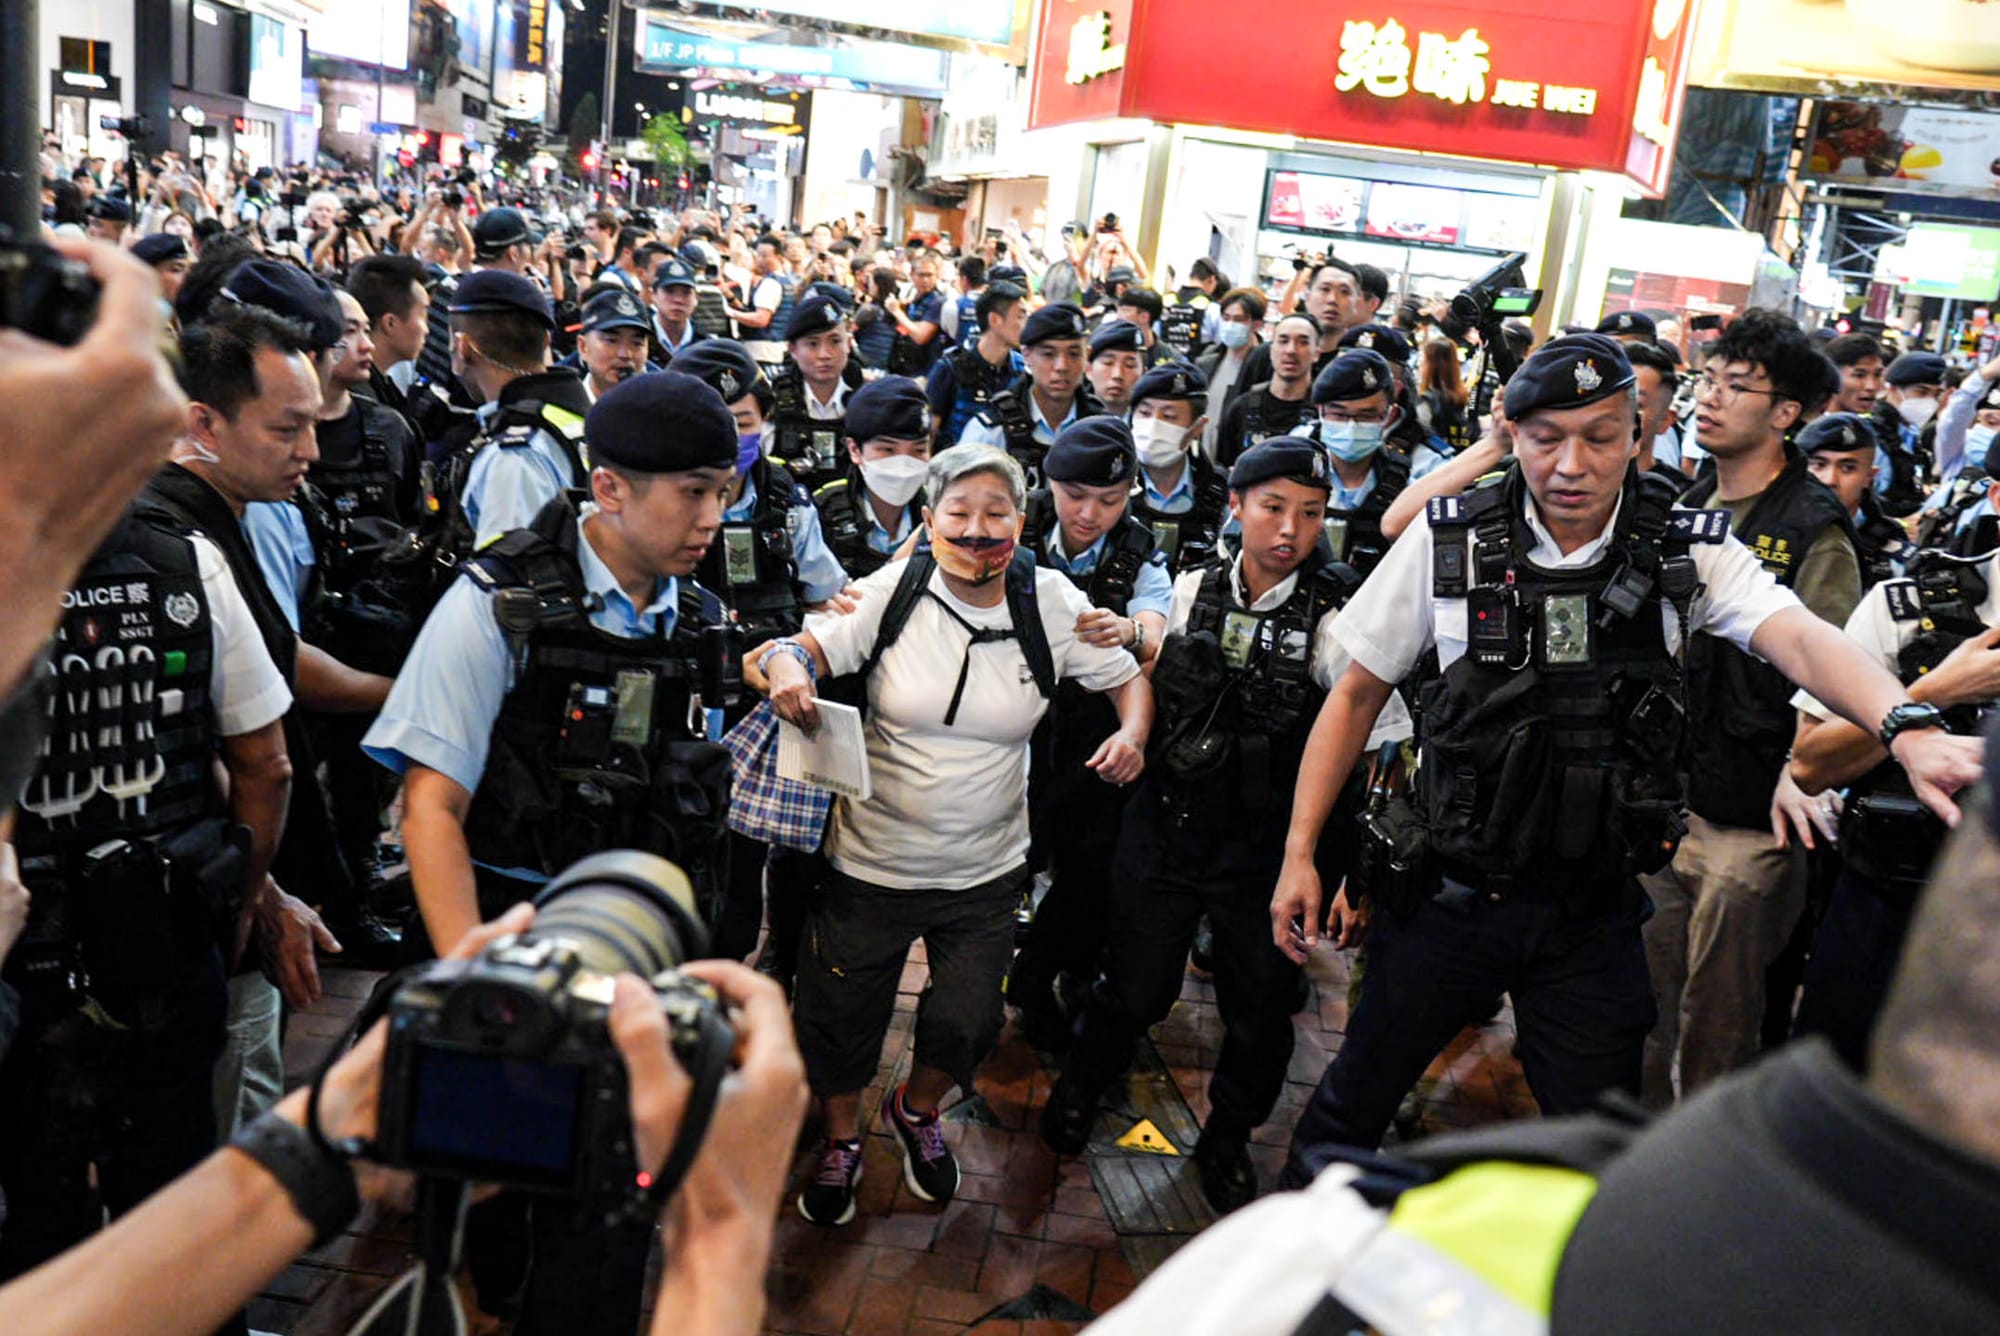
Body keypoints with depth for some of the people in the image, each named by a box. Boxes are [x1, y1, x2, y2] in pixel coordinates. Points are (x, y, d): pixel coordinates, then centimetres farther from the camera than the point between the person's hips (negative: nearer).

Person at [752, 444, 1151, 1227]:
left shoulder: (1051, 603, -8)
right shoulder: (895, 590, -12)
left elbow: (1127, 677, 4)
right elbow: (807, 648, -11)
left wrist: (1132, 733, -16)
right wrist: (786, 666, -34)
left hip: (985, 870, 1)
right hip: (871, 860, -1)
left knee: (967, 1023, 12)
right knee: (844, 1014, 14)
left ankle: (917, 1111, 48)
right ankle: (841, 1138, 46)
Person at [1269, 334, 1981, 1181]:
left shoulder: (1685, 554, -5)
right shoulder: (1449, 539, -6)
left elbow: (1803, 641, -22)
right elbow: (1357, 694, 0)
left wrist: (1911, 729, -44)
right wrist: (1300, 853, -1)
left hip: (1592, 911, 1)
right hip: (1446, 890, 0)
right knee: (1356, 1099, 14)